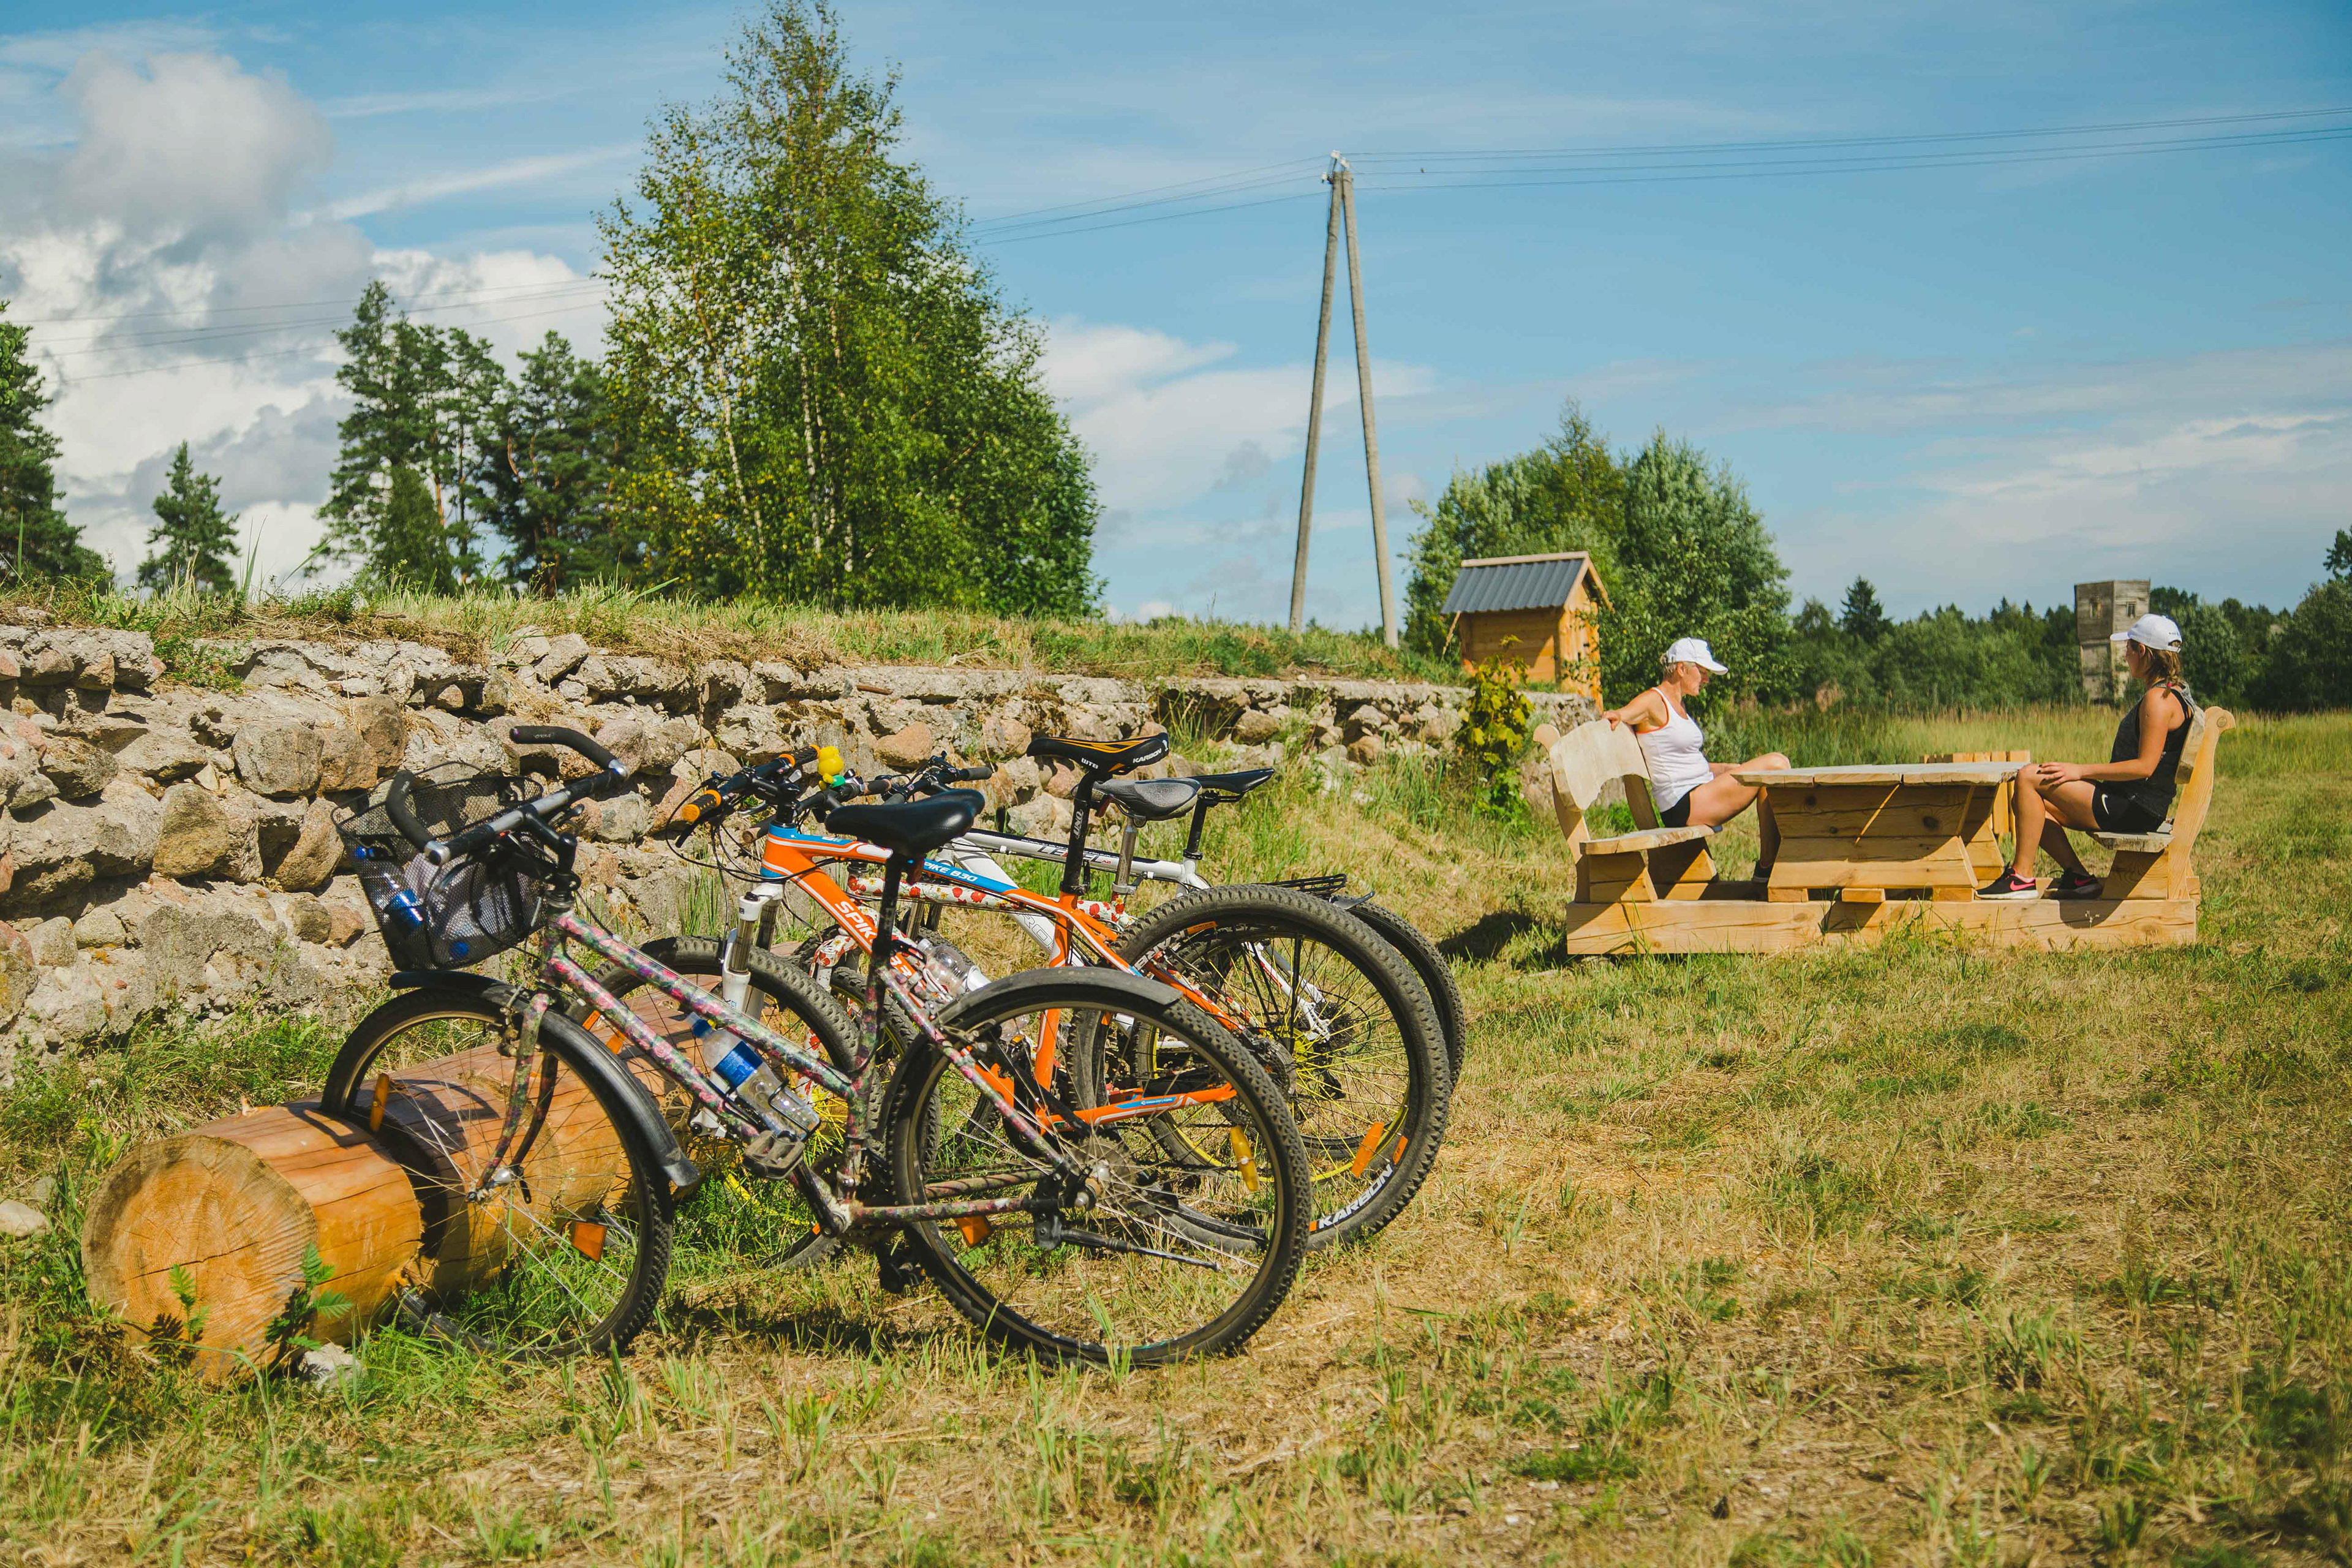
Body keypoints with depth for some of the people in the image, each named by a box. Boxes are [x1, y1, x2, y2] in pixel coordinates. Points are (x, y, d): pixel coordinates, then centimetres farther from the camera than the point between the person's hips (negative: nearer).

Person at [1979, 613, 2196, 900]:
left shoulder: (2158, 699, -17)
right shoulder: (2172, 694, 16)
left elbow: (2145, 766, -22)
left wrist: (2081, 771, -18)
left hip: (2136, 810, -11)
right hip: (2129, 804, 11)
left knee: (2030, 778, -15)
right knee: (2036, 806, 12)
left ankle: (2023, 877, -12)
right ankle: (2078, 876, 6)